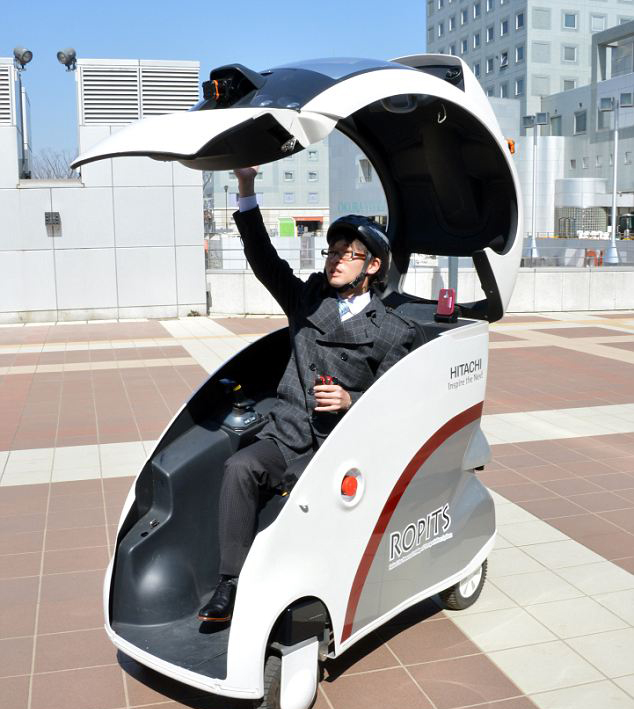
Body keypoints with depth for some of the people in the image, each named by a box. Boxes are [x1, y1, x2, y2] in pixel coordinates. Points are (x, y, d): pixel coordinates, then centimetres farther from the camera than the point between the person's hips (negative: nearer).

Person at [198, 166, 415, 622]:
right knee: (240, 468, -26)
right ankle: (232, 585, -19)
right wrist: (246, 188, 1)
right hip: (288, 436, 3)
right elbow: (262, 256, 8)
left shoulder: (394, 333, 4)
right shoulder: (307, 301, 14)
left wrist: (351, 401, -17)